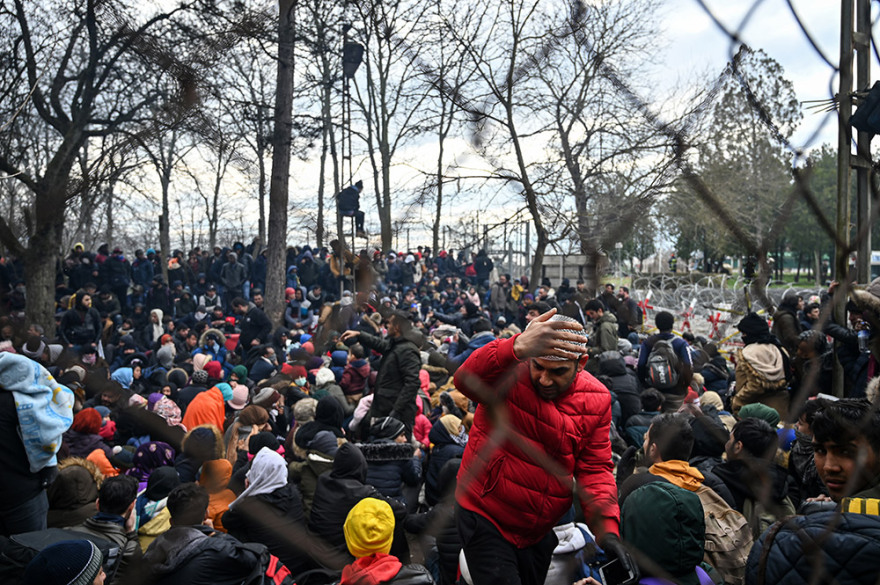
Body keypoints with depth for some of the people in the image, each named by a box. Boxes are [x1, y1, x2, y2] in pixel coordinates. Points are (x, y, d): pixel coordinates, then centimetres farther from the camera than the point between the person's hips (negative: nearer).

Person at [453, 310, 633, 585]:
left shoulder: (596, 399, -7)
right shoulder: (509, 371, -20)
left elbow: (595, 468, -6)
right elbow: (467, 380, -42)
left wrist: (607, 528, -21)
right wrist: (516, 347, -59)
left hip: (539, 529, 5)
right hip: (485, 518, -4)